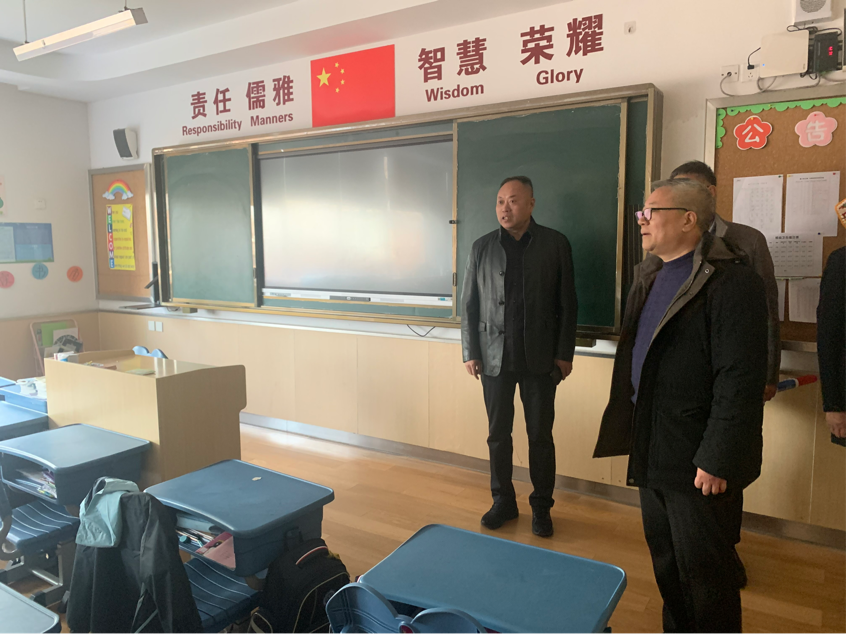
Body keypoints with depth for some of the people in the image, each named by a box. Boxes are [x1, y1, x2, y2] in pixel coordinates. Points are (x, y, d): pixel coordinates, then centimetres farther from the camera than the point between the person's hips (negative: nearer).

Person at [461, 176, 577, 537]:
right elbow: (469, 304, 6)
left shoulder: (555, 244, 0)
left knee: (540, 435, 7)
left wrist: (565, 354, -2)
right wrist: (470, 353, 1)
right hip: (494, 356, 2)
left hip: (539, 358, -1)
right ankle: (503, 501, 26)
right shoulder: (482, 247, 4)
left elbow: (567, 303, 1)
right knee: (498, 434, 10)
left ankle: (541, 506, 23)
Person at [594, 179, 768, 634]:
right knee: (665, 562, 22)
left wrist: (717, 461, -21)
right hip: (652, 455, 8)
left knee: (704, 572, 9)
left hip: (699, 464, -8)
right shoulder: (648, 278, 10)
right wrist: (629, 432, 12)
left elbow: (740, 383, -21)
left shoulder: (731, 283, -17)